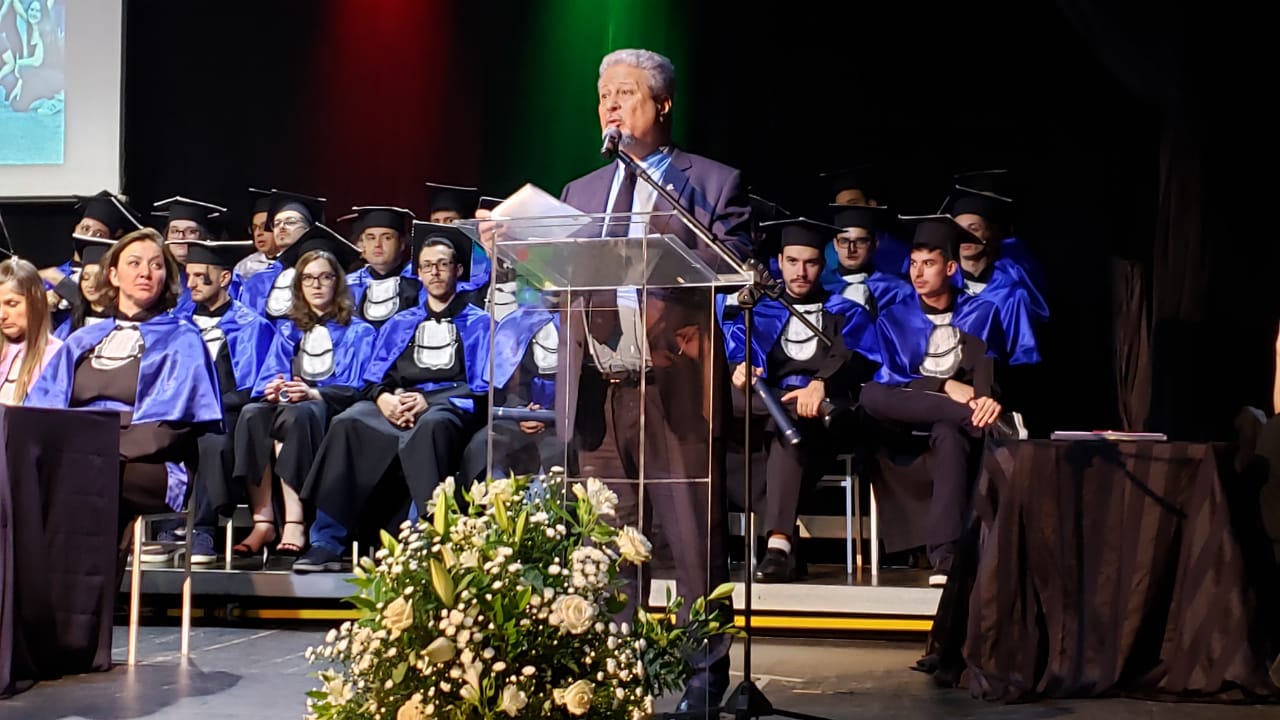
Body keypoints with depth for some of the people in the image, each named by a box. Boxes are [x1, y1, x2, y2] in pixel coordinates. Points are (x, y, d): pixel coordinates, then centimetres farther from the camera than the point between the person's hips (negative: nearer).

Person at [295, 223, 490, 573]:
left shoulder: (478, 324, 15)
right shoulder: (399, 324, 27)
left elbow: (482, 390, 3)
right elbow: (373, 379, 18)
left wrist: (428, 402, -13)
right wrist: (383, 397, -8)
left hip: (450, 409, -3)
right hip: (396, 407, 4)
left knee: (430, 426, -41)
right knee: (347, 424, -29)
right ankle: (326, 544, -32)